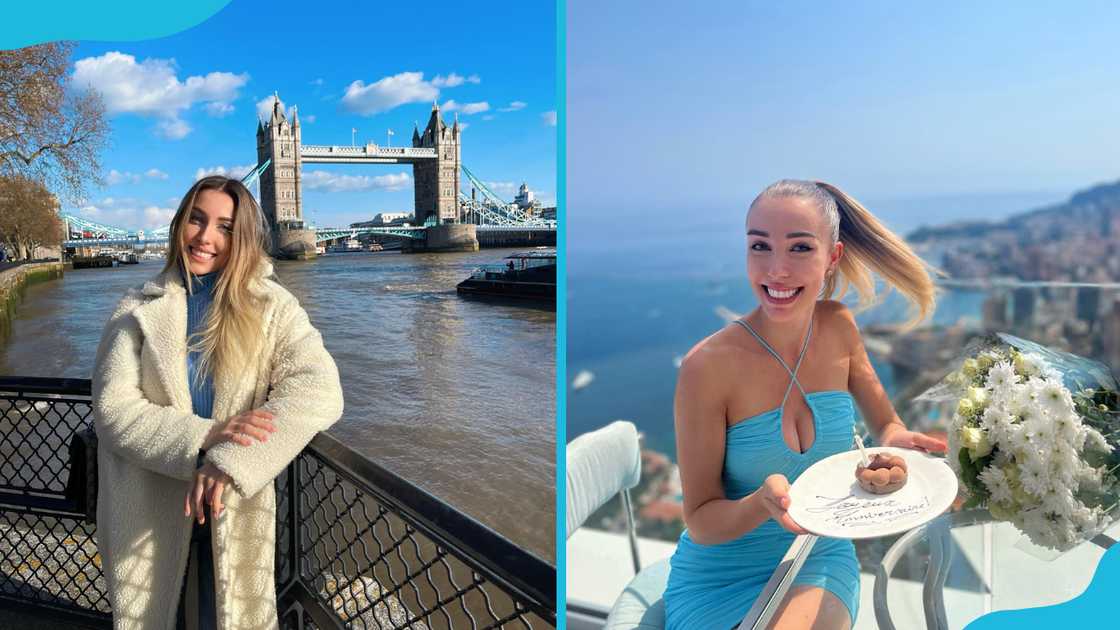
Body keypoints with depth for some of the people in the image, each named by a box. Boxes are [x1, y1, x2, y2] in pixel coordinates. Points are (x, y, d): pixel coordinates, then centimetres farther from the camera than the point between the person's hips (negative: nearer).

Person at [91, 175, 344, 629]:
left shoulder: (272, 307, -5)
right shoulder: (138, 310, -1)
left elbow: (318, 390, -21)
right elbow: (112, 412, -9)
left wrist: (232, 462, -32)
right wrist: (204, 437, -25)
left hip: (234, 513, -1)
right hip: (148, 516, 1)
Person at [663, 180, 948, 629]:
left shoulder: (839, 328, -6)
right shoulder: (707, 365, -20)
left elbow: (885, 424, 7)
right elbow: (700, 521, -14)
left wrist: (897, 442, -16)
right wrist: (765, 502, -35)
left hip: (820, 561, 2)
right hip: (723, 577, -2)